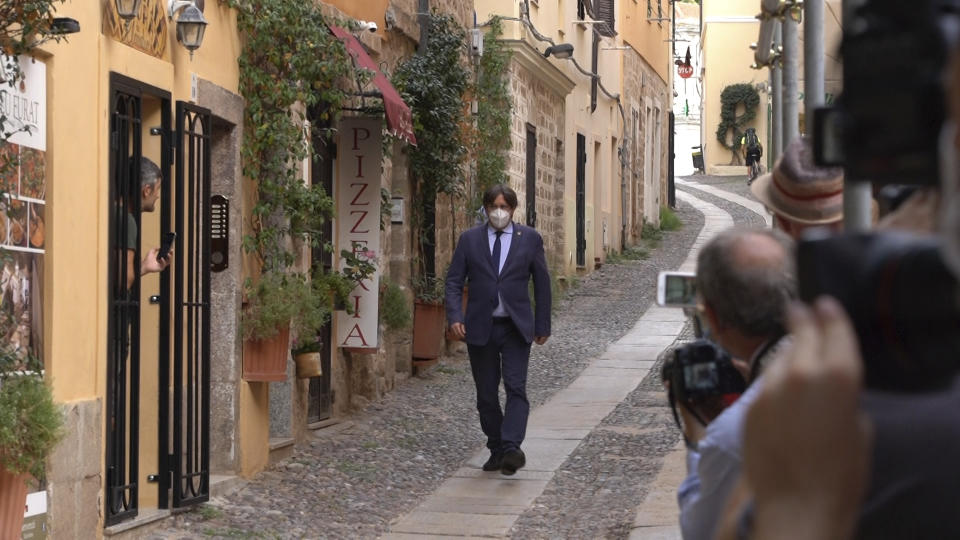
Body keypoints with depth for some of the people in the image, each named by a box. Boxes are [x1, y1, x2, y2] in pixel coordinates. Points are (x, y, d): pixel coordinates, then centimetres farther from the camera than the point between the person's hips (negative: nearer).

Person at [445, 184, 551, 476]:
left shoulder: (530, 239, 4)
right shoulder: (469, 239, 5)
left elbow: (542, 283, 8)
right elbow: (454, 280, 4)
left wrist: (542, 325, 5)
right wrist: (455, 317, -11)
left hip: (516, 327, -2)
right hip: (480, 328, 2)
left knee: (516, 388, -14)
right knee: (486, 394, 6)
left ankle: (511, 449, -21)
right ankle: (496, 449, 16)